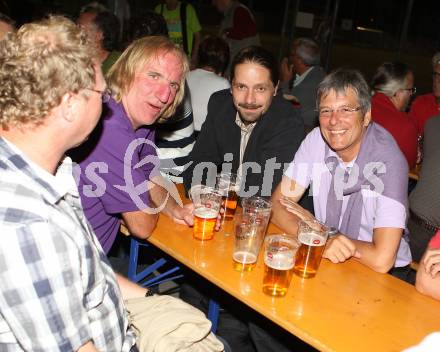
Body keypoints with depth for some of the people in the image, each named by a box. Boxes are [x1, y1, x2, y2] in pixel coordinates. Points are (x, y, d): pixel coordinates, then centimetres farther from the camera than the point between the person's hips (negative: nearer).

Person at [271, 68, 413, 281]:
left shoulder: (389, 162, -23)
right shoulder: (316, 140, -7)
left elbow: (381, 259, -28)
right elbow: (277, 204, -7)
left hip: (384, 276, -3)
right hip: (328, 263, 4)